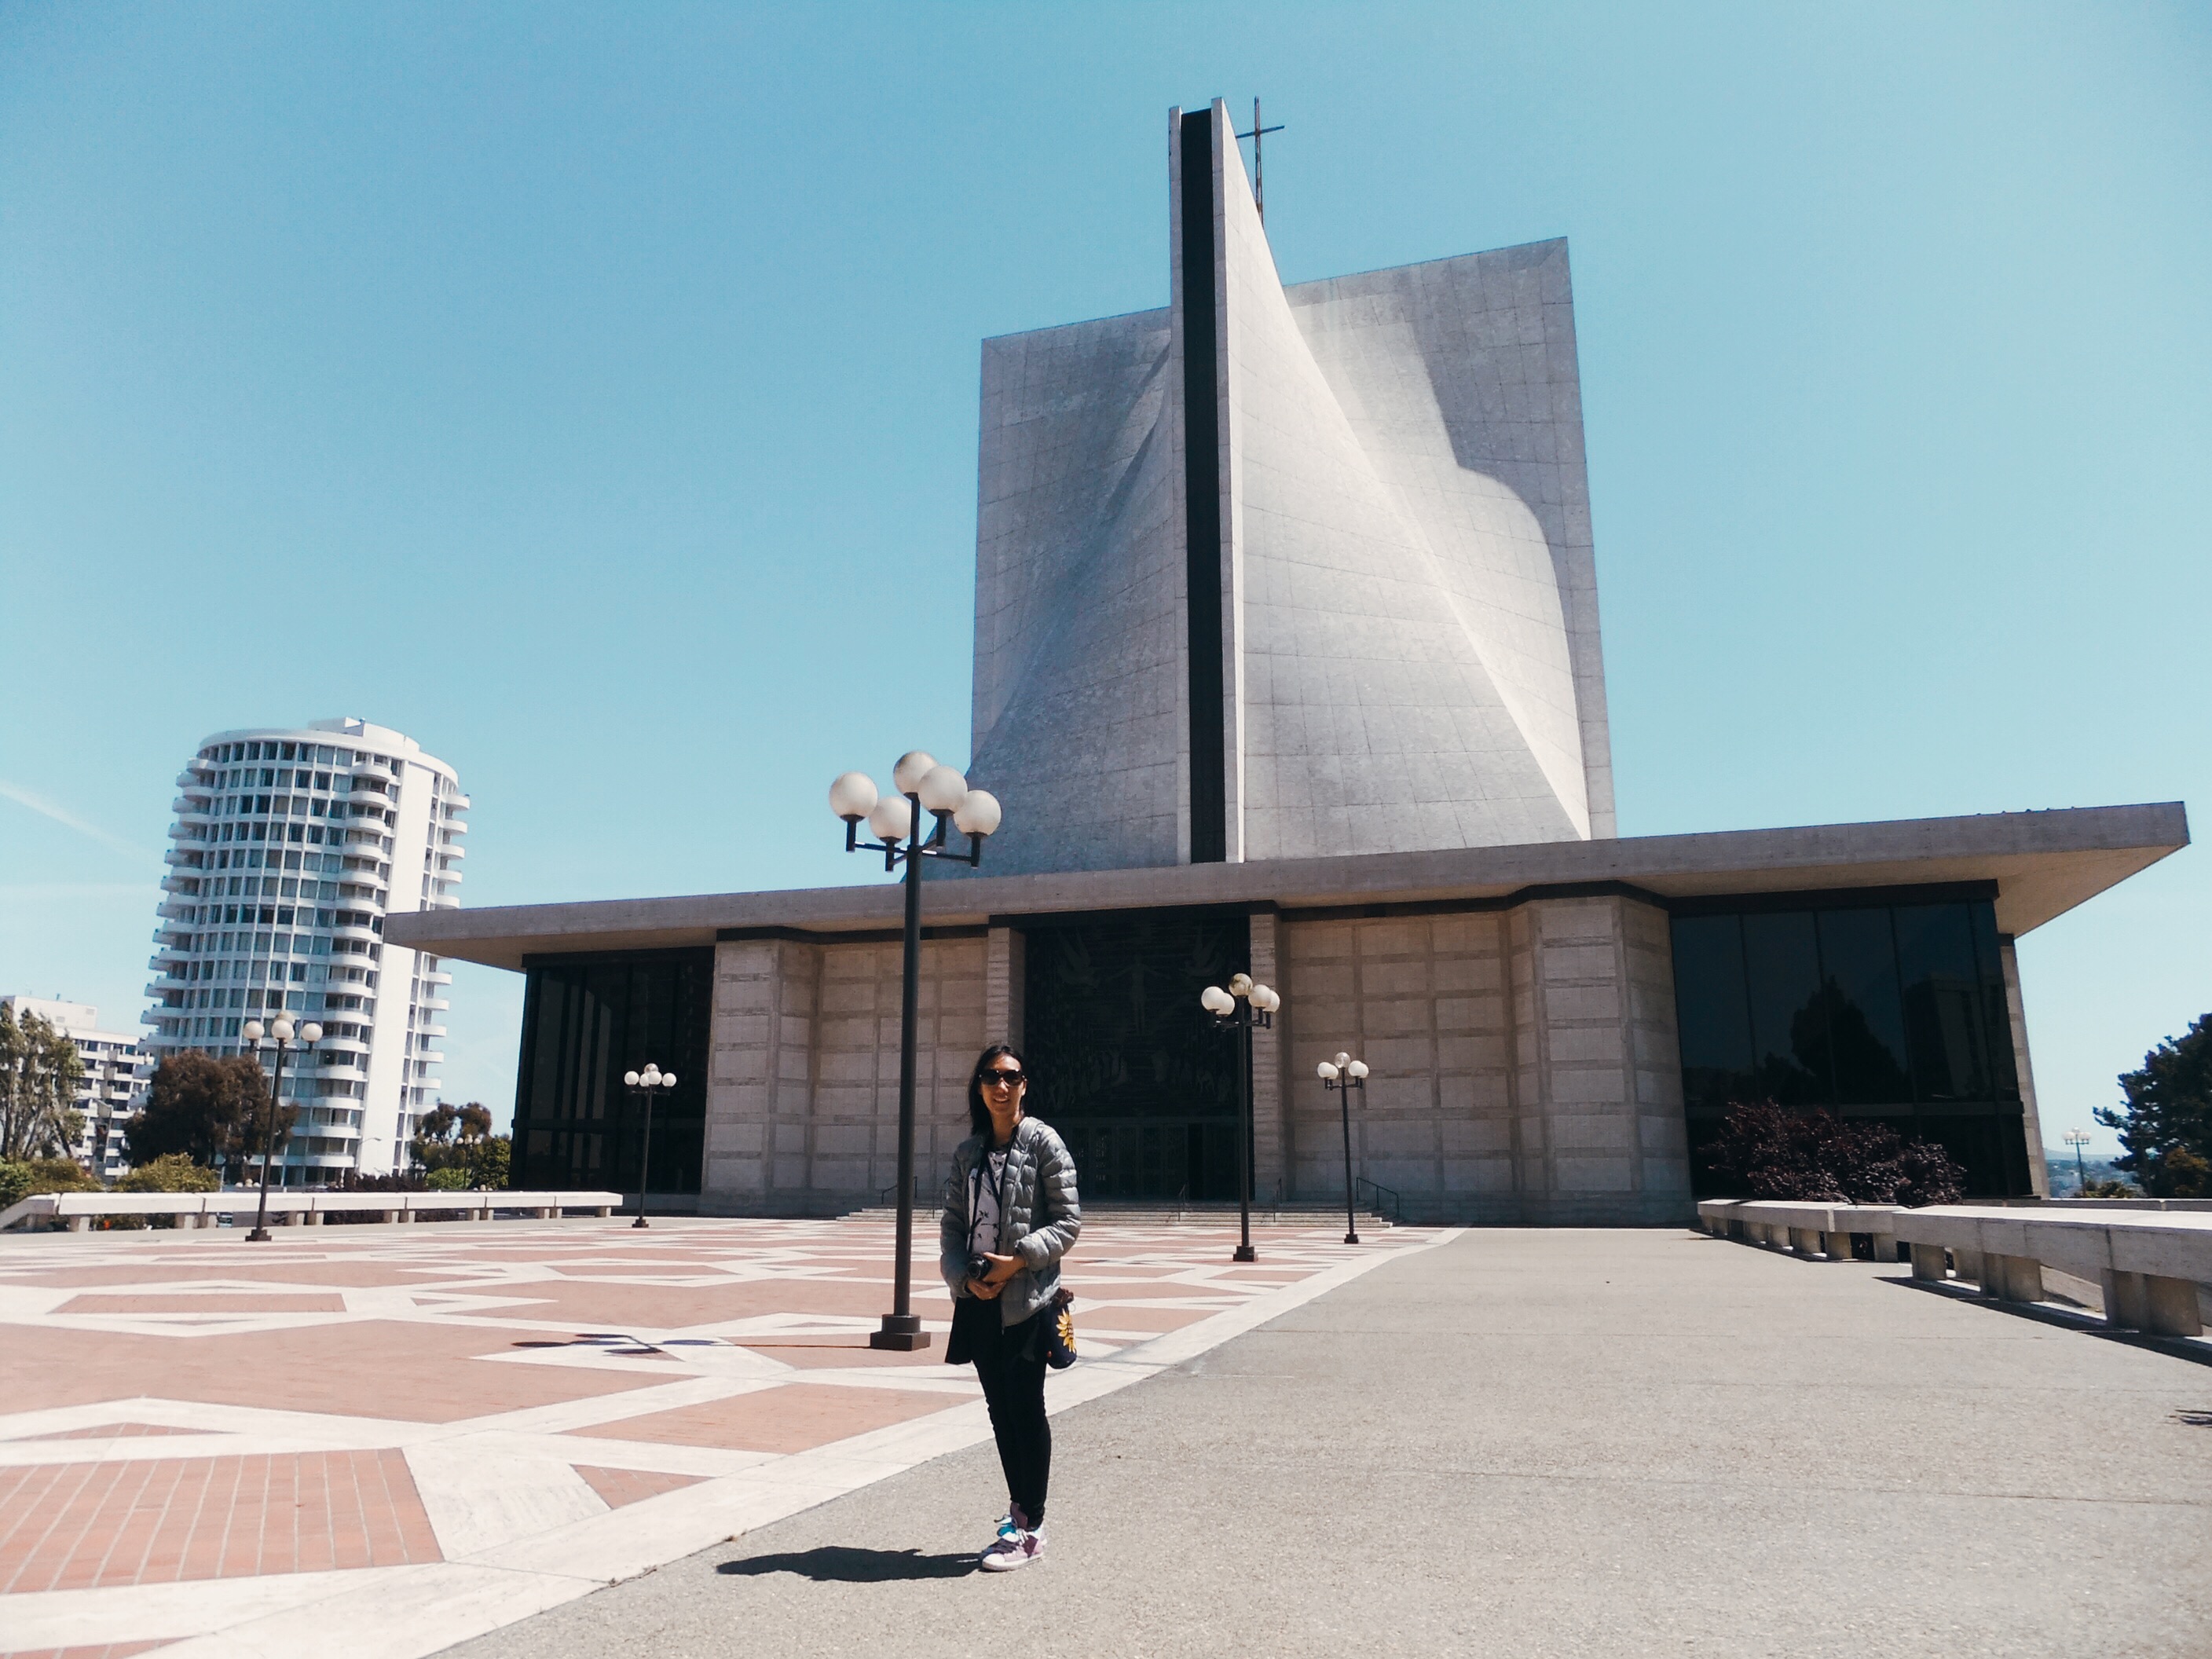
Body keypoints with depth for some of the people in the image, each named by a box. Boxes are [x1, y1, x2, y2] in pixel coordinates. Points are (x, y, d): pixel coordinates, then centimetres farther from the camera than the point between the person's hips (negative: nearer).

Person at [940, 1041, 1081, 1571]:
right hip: (978, 1298, 5)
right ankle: (1019, 1513, 25)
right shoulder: (967, 1153, 11)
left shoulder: (1043, 1143, -4)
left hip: (1027, 1297, -5)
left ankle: (1030, 1528, 8)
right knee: (1000, 1410, 12)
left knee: (1026, 1409, -2)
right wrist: (964, 1276, -7)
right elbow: (951, 1225, 10)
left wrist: (1019, 1260, -17)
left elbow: (1069, 1219, -7)